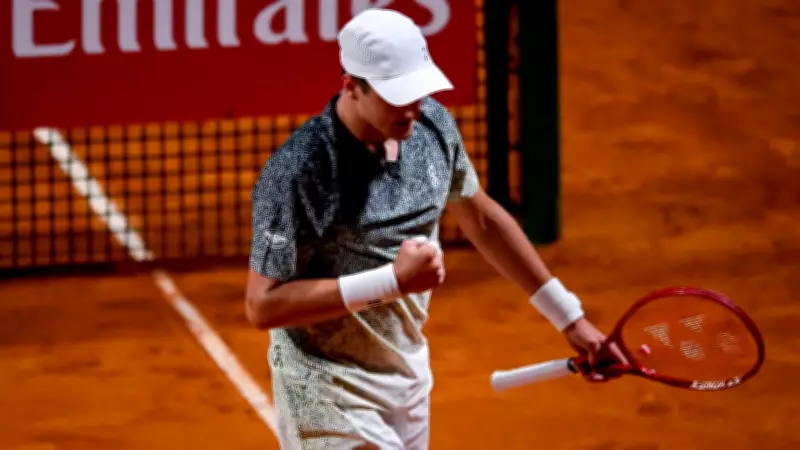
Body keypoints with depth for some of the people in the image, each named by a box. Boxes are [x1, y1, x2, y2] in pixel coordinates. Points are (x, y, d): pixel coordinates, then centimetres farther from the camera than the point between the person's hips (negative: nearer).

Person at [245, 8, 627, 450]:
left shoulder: (433, 125, -5)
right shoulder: (297, 172, -25)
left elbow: (483, 219, 13)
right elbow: (262, 305, -24)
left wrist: (568, 316, 14)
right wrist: (391, 281, -28)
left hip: (410, 375, 7)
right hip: (331, 393, -7)